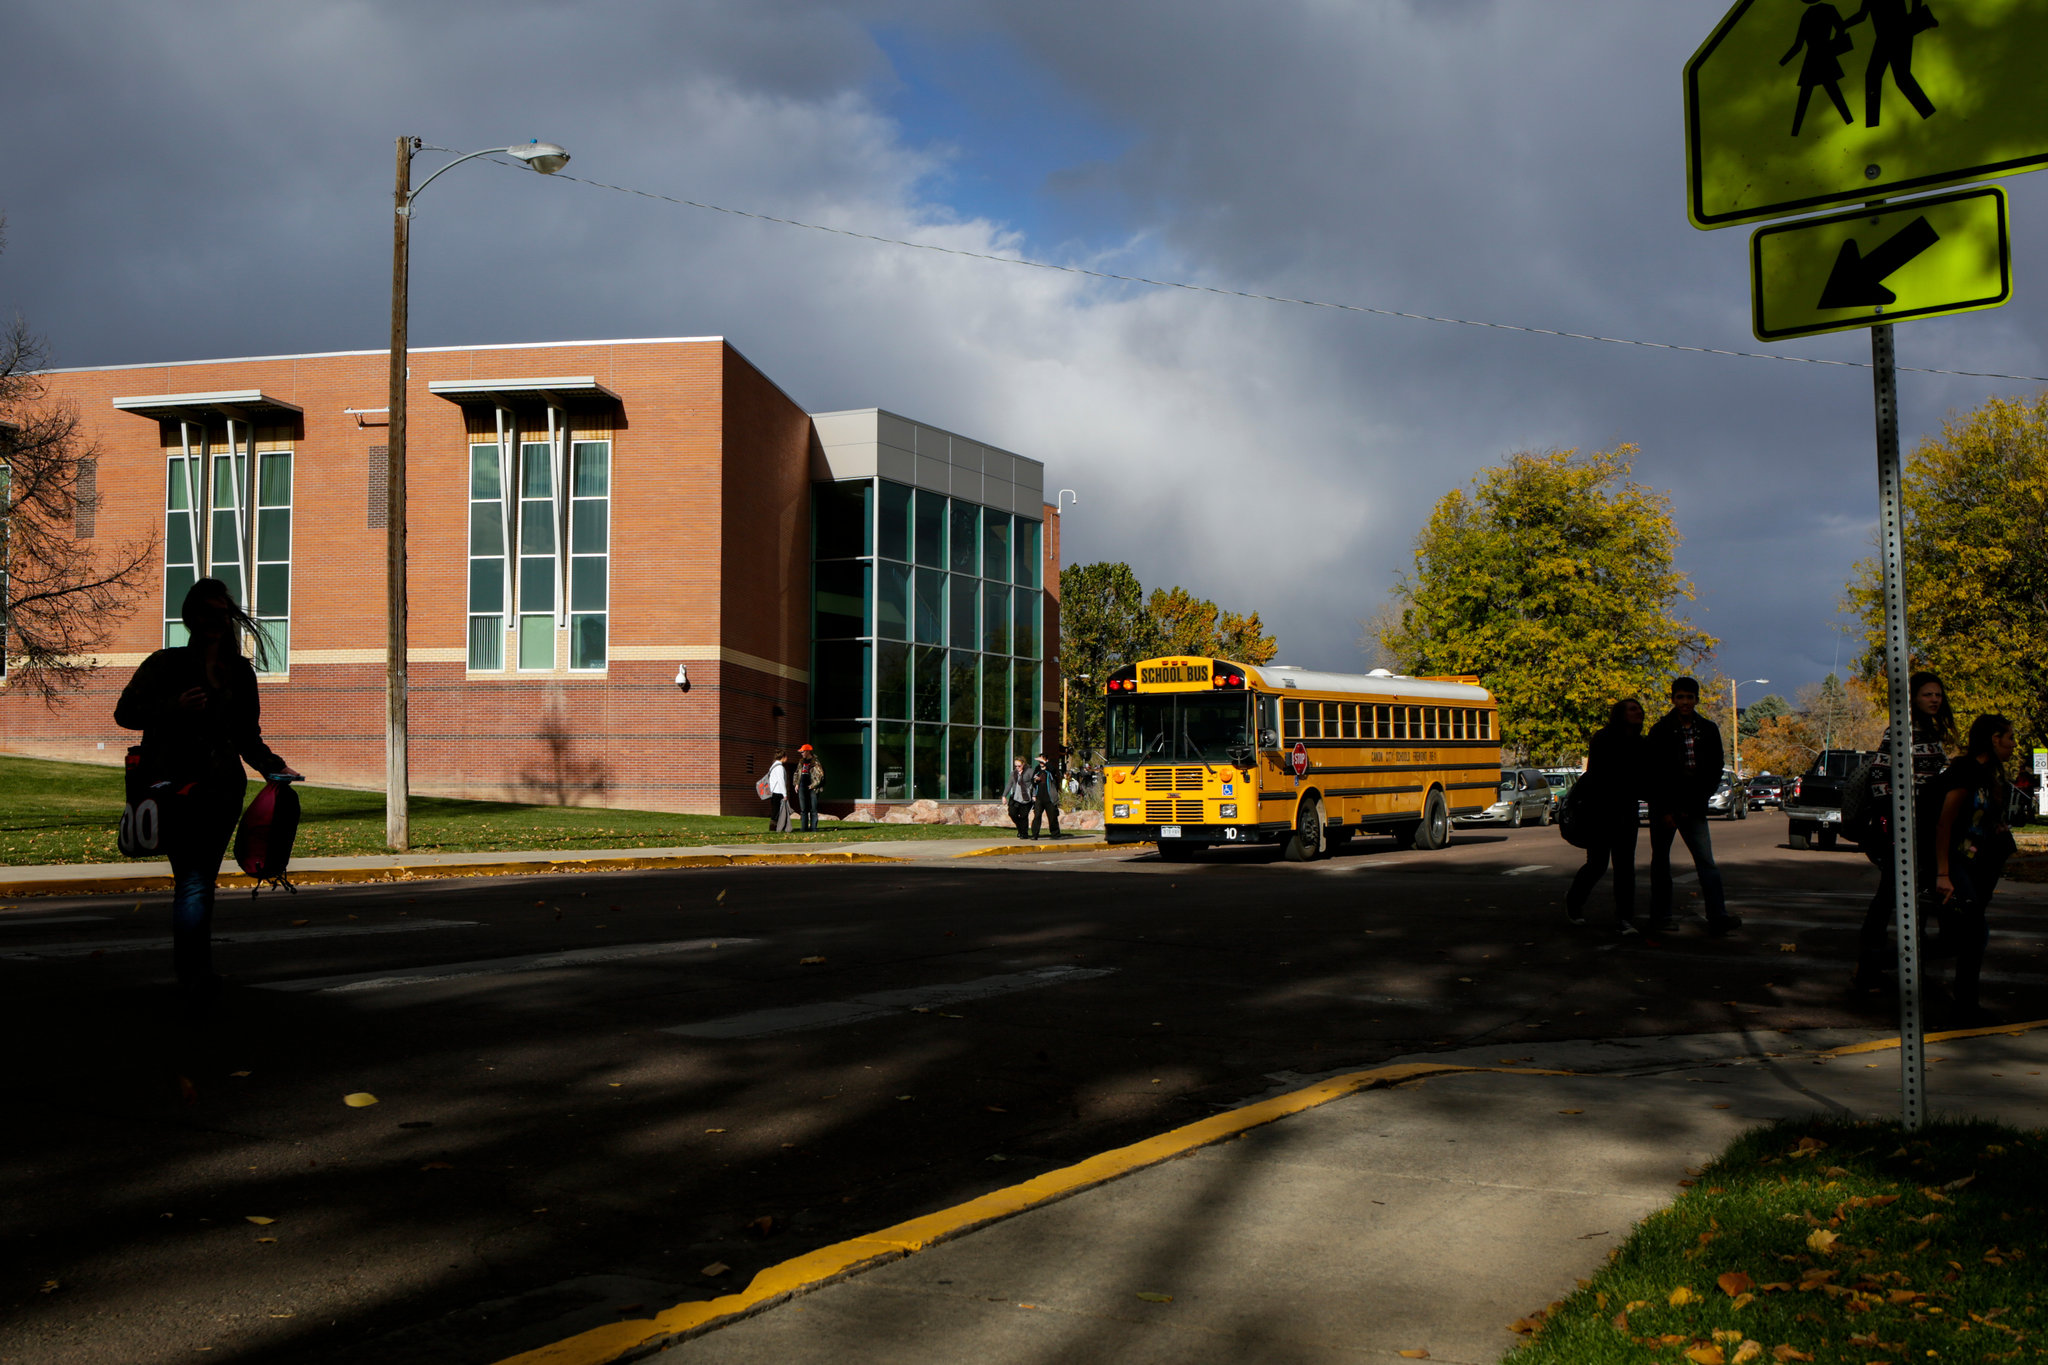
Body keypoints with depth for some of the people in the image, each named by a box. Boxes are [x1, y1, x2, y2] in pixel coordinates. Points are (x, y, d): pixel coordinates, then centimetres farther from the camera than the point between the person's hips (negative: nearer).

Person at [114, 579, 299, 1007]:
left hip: (224, 788, 5)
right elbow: (125, 712, 1)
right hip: (178, 786, -4)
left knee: (203, 881, 8)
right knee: (193, 882, -16)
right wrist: (175, 708, -14)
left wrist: (273, 765, 8)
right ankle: (196, 975, -22)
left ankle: (189, 972, 18)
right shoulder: (166, 664, 3)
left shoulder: (240, 671, 17)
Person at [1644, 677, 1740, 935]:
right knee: (1661, 860, 5)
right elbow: (1652, 775, -4)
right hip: (1663, 807, -2)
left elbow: (1715, 772, 7)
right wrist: (1666, 811, -8)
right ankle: (1660, 915, 14)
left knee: (1706, 860, -7)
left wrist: (1693, 805, -2)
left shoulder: (1709, 731, 5)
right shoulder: (1660, 731, -3)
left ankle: (1717, 917, -14)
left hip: (1693, 808, 2)